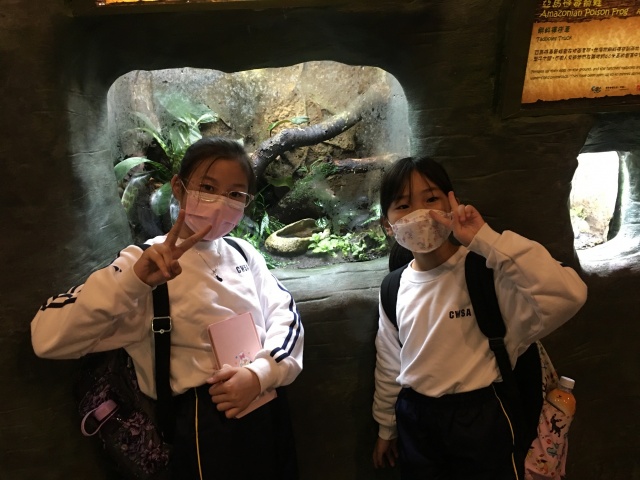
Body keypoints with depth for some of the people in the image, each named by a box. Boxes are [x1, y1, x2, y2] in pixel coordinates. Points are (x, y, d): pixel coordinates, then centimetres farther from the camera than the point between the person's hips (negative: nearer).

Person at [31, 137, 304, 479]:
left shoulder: (244, 253, 8)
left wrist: (261, 373, -16)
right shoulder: (147, 264, -7)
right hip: (205, 416, -5)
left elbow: (285, 315, 1)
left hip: (266, 399, 5)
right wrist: (134, 278, -29)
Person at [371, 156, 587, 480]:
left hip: (481, 418, -4)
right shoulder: (395, 286, -3)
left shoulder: (486, 269, -18)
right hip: (414, 418, 4)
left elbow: (568, 295, -35)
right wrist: (386, 428, 17)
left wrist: (484, 239, -34)